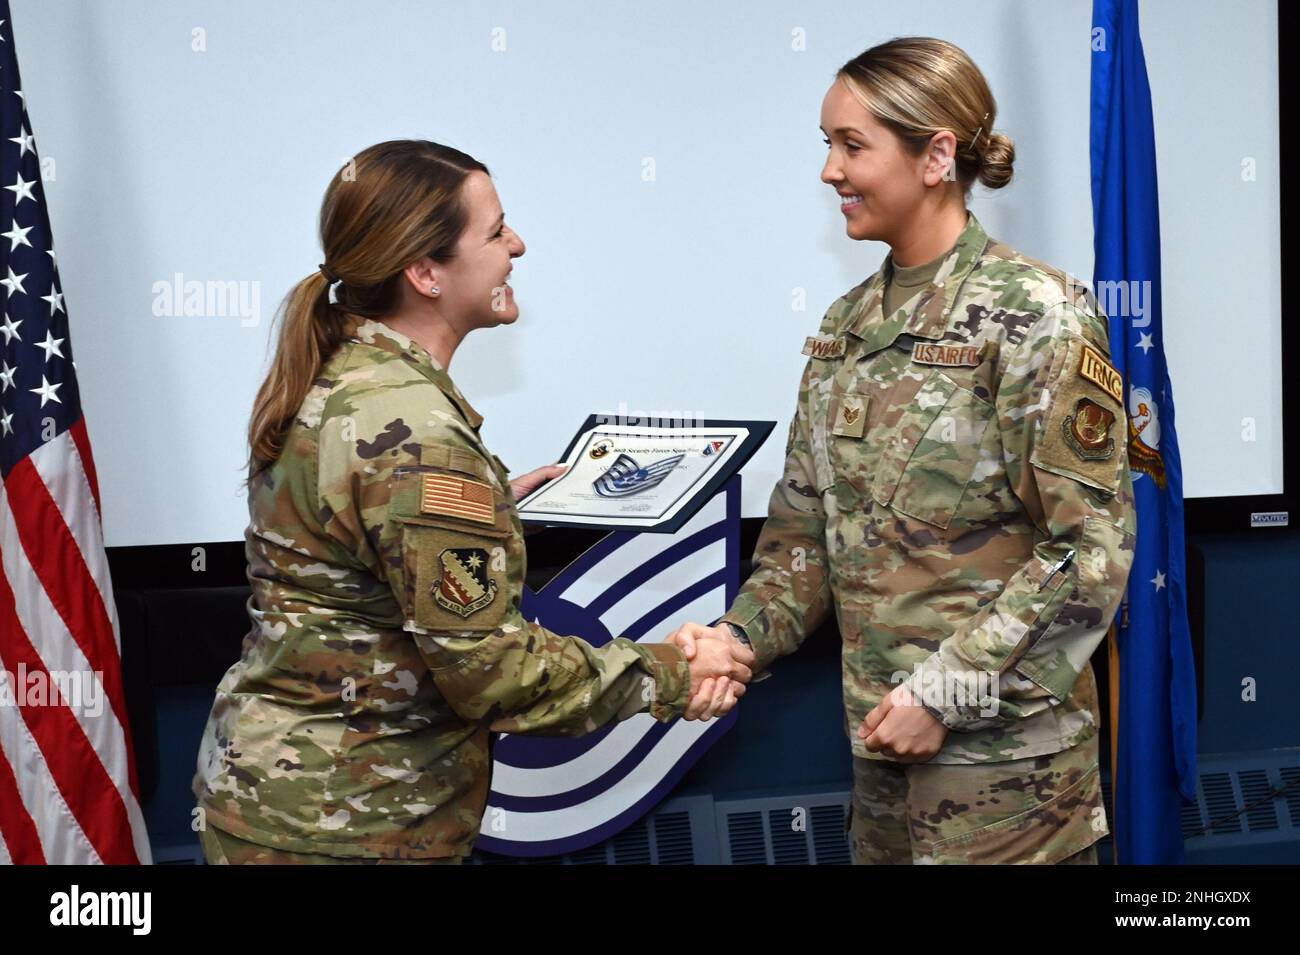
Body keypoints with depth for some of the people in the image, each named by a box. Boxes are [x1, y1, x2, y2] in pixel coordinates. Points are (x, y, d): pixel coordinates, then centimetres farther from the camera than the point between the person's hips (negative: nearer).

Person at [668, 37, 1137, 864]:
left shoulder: (1035, 315, -11)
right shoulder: (849, 325, 9)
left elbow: (1092, 547, -15)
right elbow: (807, 523, 12)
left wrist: (949, 692, -17)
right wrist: (744, 634, -5)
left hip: (1001, 745, -6)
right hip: (883, 733, 6)